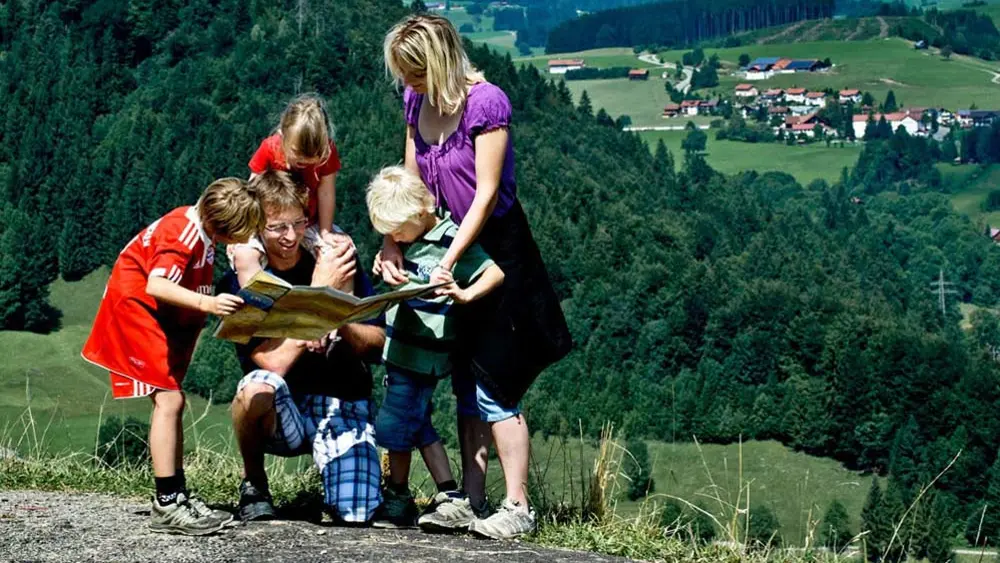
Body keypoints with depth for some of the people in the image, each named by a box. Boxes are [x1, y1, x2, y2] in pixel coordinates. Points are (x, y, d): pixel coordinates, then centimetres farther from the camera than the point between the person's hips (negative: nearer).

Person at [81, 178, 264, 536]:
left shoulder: (201, 228, 3)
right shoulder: (182, 234, -24)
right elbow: (155, 285, -37)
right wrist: (207, 303, -46)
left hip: (163, 318, 10)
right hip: (137, 308, -10)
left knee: (170, 401, 8)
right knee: (169, 399, -16)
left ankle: (177, 497, 11)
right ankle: (167, 505, -18)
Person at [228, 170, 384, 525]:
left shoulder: (337, 260, 0)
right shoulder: (241, 281, -6)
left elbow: (377, 343, 0)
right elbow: (275, 362, -19)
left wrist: (341, 323, -21)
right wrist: (317, 295, -20)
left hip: (344, 406, 1)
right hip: (282, 416, -1)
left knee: (357, 512, -22)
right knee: (257, 388, -36)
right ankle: (253, 483, -5)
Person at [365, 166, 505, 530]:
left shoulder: (450, 241, -16)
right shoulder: (411, 241, 11)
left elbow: (496, 272, -22)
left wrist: (464, 295, -34)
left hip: (423, 355, -9)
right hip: (399, 350, 9)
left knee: (396, 423, -2)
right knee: (418, 425, 11)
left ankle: (398, 500, 12)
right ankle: (452, 499, 12)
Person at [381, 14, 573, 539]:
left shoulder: (485, 103, -19)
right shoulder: (416, 101, 3)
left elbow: (486, 194, -20)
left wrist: (448, 263, -23)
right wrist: (391, 244, -9)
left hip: (495, 248, -7)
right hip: (446, 246, 7)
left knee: (491, 383, -7)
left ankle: (517, 507, 0)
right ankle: (472, 499, 17)